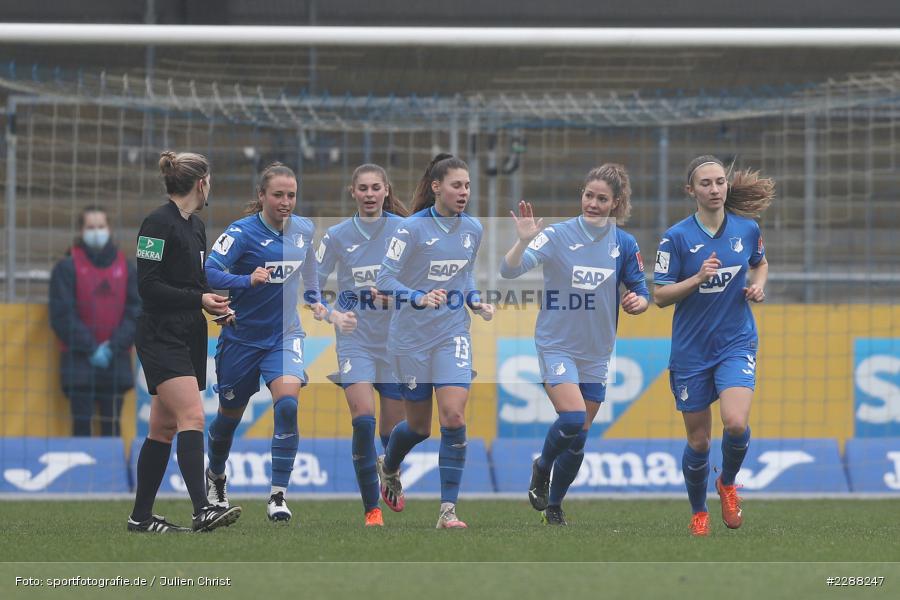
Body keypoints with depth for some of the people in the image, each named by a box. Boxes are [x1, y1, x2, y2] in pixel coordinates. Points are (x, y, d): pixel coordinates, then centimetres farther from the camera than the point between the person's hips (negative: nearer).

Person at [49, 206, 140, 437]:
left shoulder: (126, 268, 8)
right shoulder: (67, 268, -2)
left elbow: (136, 312, 4)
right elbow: (62, 314, -6)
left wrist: (114, 346, -8)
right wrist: (90, 349, -12)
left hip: (115, 362, 3)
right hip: (79, 361, -3)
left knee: (111, 426, 4)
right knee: (82, 425, -4)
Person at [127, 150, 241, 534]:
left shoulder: (195, 226, 15)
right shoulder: (159, 224, -13)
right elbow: (148, 286, -17)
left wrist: (215, 305, 5)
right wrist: (199, 299, -19)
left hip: (189, 338, 9)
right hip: (161, 339, -9)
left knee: (164, 428, 10)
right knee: (192, 418, -20)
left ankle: (141, 516, 15)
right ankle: (202, 510, -29)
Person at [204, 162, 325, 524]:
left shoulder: (305, 230, 2)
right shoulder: (242, 232, -15)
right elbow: (209, 272, -26)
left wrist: (315, 301, 22)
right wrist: (247, 280, -38)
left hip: (285, 334, 2)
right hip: (242, 337, -2)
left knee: (287, 402, -23)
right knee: (230, 413, 13)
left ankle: (278, 495, -19)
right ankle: (215, 477, 44)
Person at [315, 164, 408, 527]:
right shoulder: (337, 235, -1)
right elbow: (311, 285, 2)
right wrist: (332, 315, -14)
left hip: (396, 341, 1)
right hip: (355, 341, -1)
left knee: (393, 426, 7)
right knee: (363, 418, -19)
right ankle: (371, 508, -11)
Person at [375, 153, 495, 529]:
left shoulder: (473, 229, 3)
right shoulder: (412, 228, -13)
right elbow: (385, 279, -15)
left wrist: (476, 303, 2)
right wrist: (420, 299, -31)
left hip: (453, 334, 3)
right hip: (412, 338, -3)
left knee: (454, 417, -15)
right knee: (419, 426, 9)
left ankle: (448, 510, -11)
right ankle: (388, 467, 45)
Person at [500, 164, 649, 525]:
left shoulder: (625, 245, -1)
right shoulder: (558, 236, -12)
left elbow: (641, 293, 8)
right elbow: (509, 270, -22)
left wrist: (638, 302, -15)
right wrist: (524, 241, -41)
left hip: (596, 352, 4)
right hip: (556, 345, -4)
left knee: (579, 438, 9)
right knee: (572, 418, -22)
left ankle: (553, 507, 26)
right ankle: (542, 467, 8)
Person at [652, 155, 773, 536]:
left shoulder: (747, 229, 0)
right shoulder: (677, 237, -9)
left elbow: (760, 264, 21)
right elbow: (659, 296, -8)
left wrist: (758, 285, 0)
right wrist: (698, 278, -22)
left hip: (736, 343, 1)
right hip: (691, 350, -1)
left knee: (736, 423, -21)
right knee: (698, 441, 5)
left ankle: (728, 483, 10)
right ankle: (698, 513, 29)